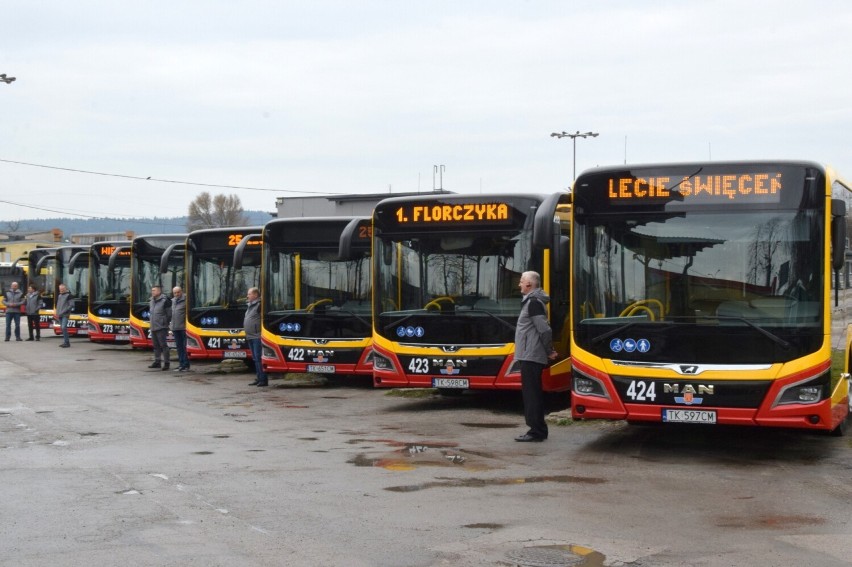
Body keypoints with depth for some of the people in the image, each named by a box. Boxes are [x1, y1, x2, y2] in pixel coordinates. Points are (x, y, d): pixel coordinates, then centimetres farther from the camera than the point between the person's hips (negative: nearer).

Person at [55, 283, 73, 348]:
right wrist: (57, 311, 12)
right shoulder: (59, 295, 16)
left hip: (65, 315, -8)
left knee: (64, 327, -18)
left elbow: (71, 305, -10)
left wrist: (64, 311, -15)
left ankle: (66, 342, -15)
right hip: (60, 315, 8)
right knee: (62, 328, 8)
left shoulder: (69, 295, -6)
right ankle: (65, 342, 15)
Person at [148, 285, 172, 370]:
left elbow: (169, 314, -9)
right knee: (156, 346, 14)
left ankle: (166, 363, -7)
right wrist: (150, 319, 17)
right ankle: (157, 361, 22)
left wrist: (164, 322, -6)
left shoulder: (165, 301, -11)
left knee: (163, 345, -9)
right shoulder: (152, 301, 14)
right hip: (153, 327, 8)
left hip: (161, 328, -8)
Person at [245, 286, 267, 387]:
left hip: (257, 337, -10)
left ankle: (263, 380, -8)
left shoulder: (260, 305, -12)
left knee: (259, 358, -10)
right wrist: (247, 334, 22)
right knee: (255, 359, 13)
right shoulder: (250, 306, 18)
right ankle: (259, 379, 19)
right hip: (250, 337, 10)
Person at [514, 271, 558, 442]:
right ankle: (538, 430, 20)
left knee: (532, 393, -8)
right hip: (531, 356, 10)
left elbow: (544, 330, -21)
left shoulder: (533, 302, -15)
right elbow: (544, 329, 21)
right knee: (534, 393, 14)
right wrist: (548, 350, 18)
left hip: (531, 357, -10)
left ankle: (536, 431, -6)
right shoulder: (532, 301, 16)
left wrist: (548, 350, -11)